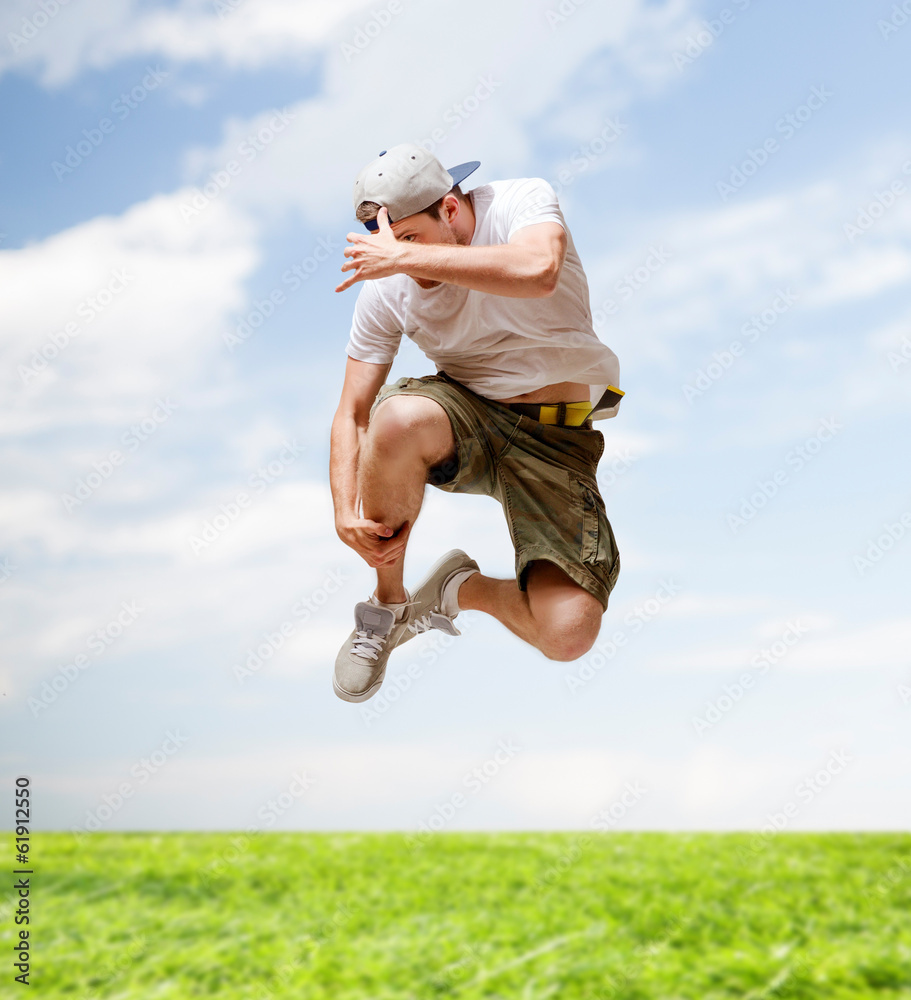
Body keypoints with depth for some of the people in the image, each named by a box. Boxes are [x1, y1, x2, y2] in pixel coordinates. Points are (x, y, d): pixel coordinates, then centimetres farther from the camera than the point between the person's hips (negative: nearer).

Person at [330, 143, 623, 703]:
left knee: (569, 636, -20)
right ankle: (388, 603, -11)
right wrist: (346, 510, -19)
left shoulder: (524, 201, -13)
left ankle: (464, 589, 16)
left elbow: (538, 271, -38)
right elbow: (352, 412, -3)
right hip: (467, 415, 2)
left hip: (556, 438, -2)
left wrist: (405, 254, -35)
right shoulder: (385, 287, -6)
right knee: (400, 418, -38)